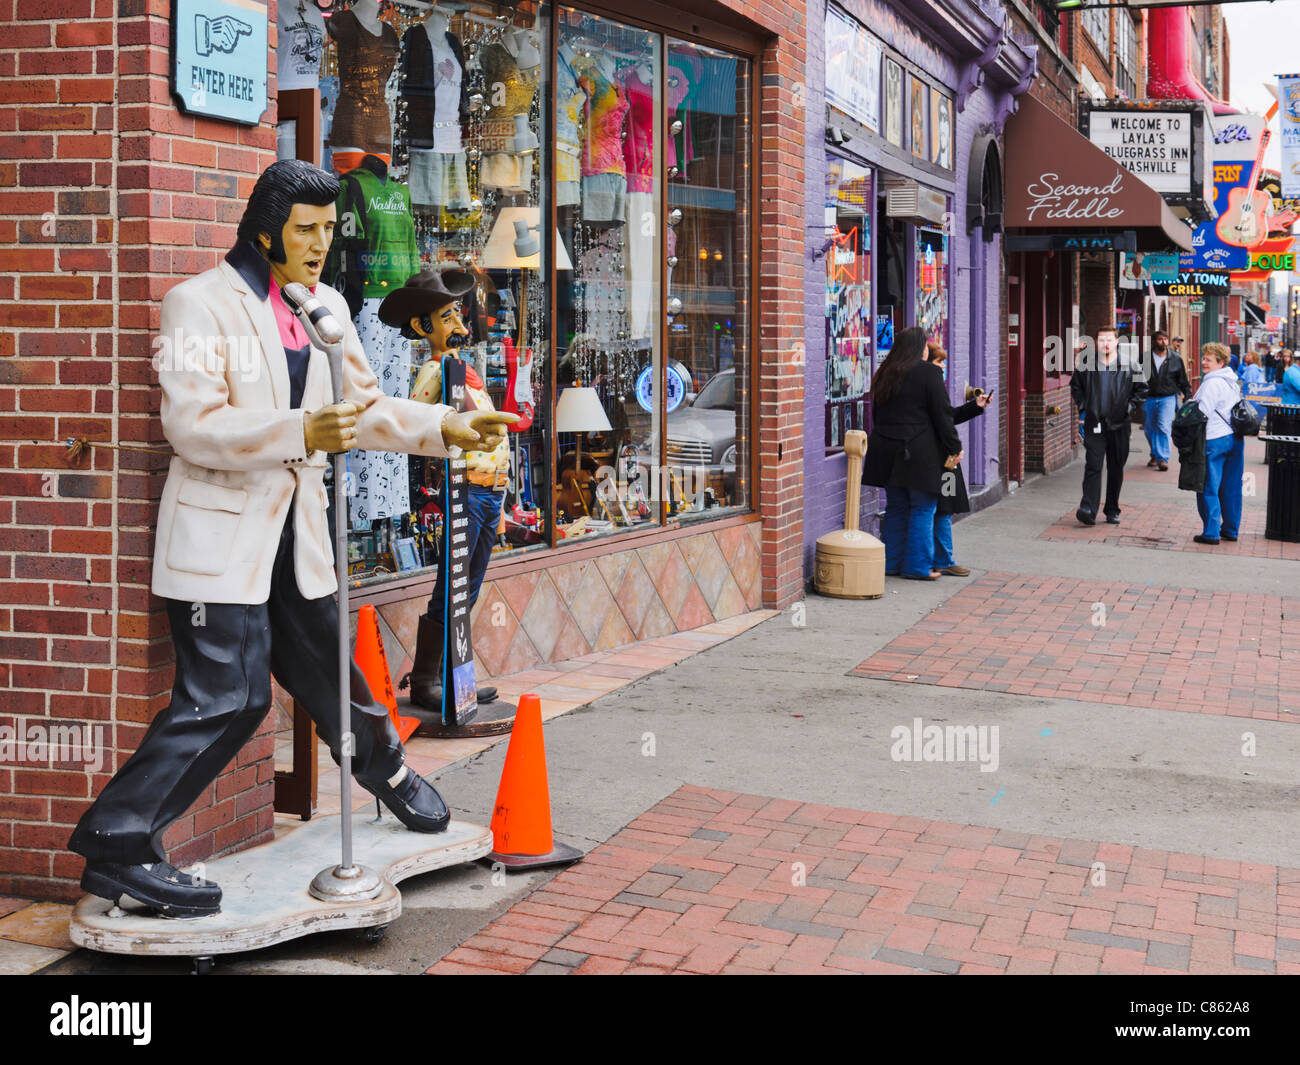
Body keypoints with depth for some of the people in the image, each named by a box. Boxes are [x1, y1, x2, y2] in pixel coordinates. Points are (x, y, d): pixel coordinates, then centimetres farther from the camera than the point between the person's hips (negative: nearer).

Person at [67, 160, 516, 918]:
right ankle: (117, 847, 0)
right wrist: (301, 432, -32)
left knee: (325, 665, 18)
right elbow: (194, 426, -20)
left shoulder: (327, 306, 12)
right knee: (227, 698, -10)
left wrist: (448, 427, 1)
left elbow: (365, 405, 15)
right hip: (223, 531, -6)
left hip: (296, 528, 7)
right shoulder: (202, 303, -10)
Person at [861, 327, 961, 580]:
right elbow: (942, 414, -9)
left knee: (896, 508, 13)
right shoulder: (927, 373, -9)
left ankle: (891, 563, 15)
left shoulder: (885, 374, 11)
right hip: (919, 452, -6)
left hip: (887, 451, 6)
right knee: (923, 509, 2)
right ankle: (918, 566, 4)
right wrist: (954, 448, -2)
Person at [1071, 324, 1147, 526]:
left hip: (1119, 425, 1)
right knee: (1093, 467, -12)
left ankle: (1112, 511, 19)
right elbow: (1075, 385, 17)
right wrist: (1083, 405, 6)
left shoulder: (1129, 366, 1)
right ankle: (1088, 509, -20)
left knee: (1116, 470, 8)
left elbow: (1142, 388, 11)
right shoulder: (1087, 366, 2)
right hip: (1094, 425, -1)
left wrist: (1129, 406, 0)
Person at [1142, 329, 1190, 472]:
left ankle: (1163, 458, -15)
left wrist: (1188, 397, 7)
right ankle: (1155, 455, 31)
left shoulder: (1175, 360, 4)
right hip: (1149, 398, 2)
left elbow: (1183, 381, 12)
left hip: (1168, 397, -2)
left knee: (1163, 426, -17)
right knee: (1149, 428, 9)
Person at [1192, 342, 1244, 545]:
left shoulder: (1212, 383, -14)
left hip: (1214, 439, -9)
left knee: (1208, 489, -2)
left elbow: (1202, 413, -16)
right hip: (1236, 438, 9)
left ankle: (1211, 533, -2)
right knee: (1231, 488, 13)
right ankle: (1231, 530, 19)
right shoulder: (1232, 381, 14)